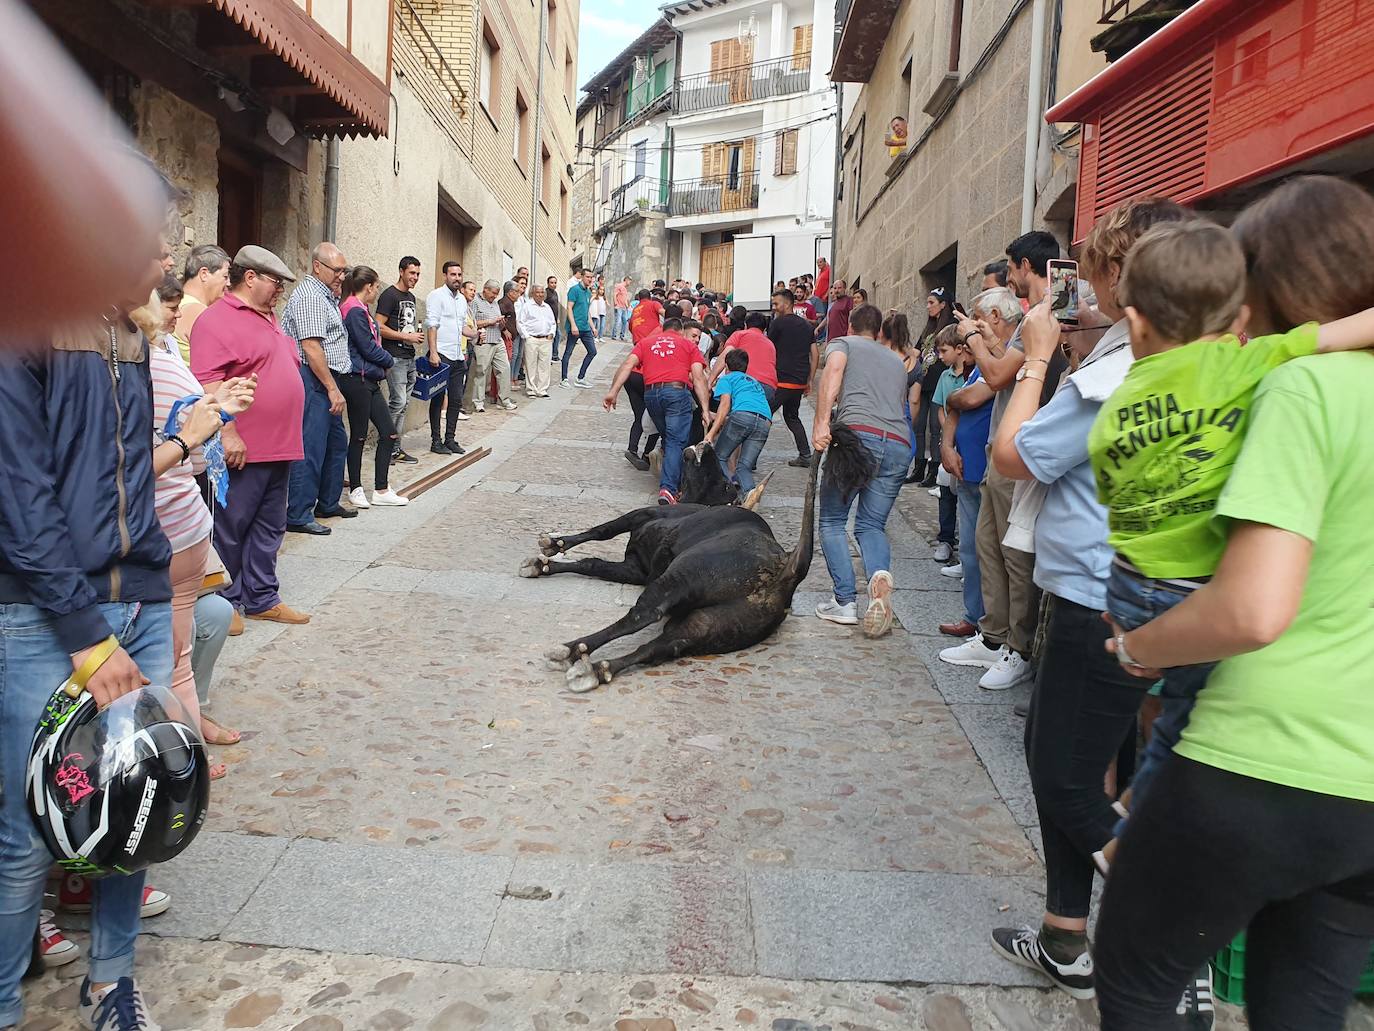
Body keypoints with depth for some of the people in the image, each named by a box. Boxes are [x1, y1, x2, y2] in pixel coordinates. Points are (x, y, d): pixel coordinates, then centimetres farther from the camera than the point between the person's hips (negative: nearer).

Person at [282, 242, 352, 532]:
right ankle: (298, 516, -4)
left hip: (326, 380, 11)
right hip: (313, 380, -11)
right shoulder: (309, 296, -14)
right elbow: (311, 348, -21)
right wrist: (333, 389, -21)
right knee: (310, 448, -9)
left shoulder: (325, 294, 19)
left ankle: (327, 503, 30)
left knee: (337, 442, 18)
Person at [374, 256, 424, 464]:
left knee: (404, 404, 8)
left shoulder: (411, 296, 17)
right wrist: (406, 337, -15)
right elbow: (379, 327, -15)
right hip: (395, 357, -9)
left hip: (410, 356, 9)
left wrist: (416, 336, 13)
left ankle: (396, 448, 13)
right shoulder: (389, 295, -9)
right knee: (398, 402, -13)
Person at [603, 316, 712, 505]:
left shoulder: (646, 342, 25)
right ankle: (668, 488, -21)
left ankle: (671, 482, 29)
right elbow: (698, 377, 5)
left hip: (651, 393, 3)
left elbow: (628, 364, 7)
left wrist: (613, 392, -2)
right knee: (676, 442, -5)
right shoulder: (688, 344, 19)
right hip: (677, 392, -3)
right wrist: (705, 410, -1)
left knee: (667, 438, 22)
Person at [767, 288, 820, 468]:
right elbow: (815, 354, 13)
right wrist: (809, 381, 16)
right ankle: (805, 456, 16)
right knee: (792, 417, 22)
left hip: (781, 381, -7)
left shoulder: (777, 323, -5)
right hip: (800, 382, 7)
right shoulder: (806, 325, 14)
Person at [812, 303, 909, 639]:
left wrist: (821, 422, -15)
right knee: (871, 524, 12)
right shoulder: (897, 360, 33)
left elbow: (834, 367, -6)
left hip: (857, 434, -4)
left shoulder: (842, 343, 17)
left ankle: (845, 601, 0)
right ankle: (879, 573, -21)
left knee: (832, 520, 10)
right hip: (899, 444, 4)